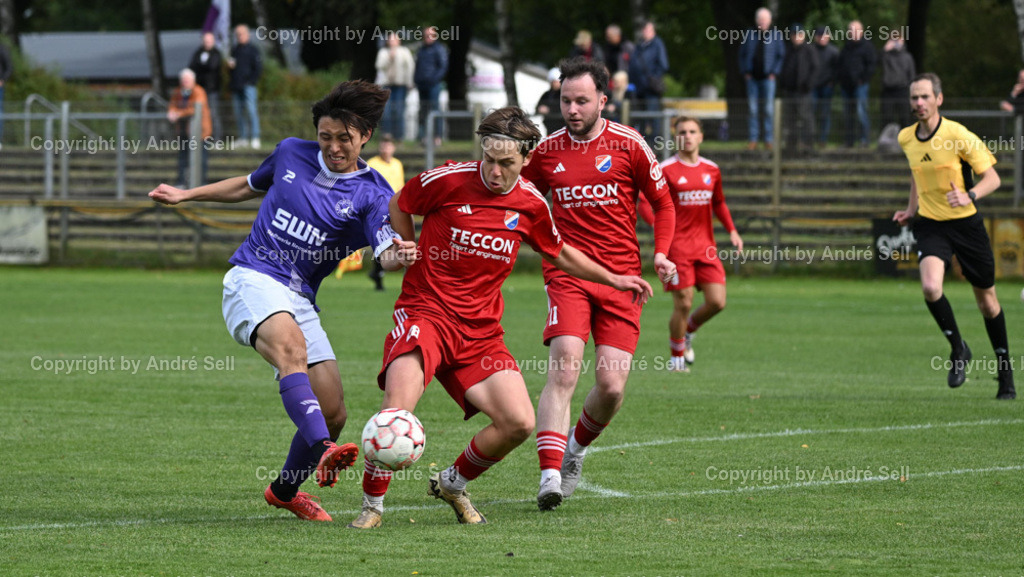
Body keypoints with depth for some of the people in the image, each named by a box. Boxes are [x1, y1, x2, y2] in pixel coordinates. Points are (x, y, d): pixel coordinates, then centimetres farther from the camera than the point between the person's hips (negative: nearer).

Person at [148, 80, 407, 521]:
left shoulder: (372, 195, -1)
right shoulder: (291, 154, 6)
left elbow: (387, 254, -18)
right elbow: (250, 186, 26)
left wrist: (399, 255, -42)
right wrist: (185, 195, 30)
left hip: (299, 299, 2)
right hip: (252, 279, -2)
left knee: (333, 411, -3)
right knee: (291, 344, -35)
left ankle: (284, 490, 25)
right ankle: (323, 450, -54)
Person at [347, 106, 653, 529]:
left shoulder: (530, 205, 3)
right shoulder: (447, 181, -9)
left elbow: (559, 254, 23)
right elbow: (398, 207, 11)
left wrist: (613, 280, 22)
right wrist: (409, 252, 3)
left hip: (481, 331, 4)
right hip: (424, 312, -4)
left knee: (519, 423, -9)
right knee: (397, 410, -28)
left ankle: (452, 484, 18)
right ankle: (371, 505, -9)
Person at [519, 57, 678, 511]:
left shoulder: (628, 145, 2)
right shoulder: (547, 151, 7)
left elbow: (662, 204, 11)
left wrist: (661, 253, -3)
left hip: (621, 277, 0)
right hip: (567, 273, 0)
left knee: (612, 385, -6)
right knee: (564, 369, -20)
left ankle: (578, 446, 25)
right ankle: (550, 474, -26)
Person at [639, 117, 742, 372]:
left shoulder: (711, 170, 10)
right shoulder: (666, 170, -5)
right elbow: (645, 203, -7)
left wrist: (732, 231, 12)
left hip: (705, 245, 5)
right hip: (677, 244, -5)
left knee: (717, 301, -5)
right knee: (683, 303, -6)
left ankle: (688, 331, 24)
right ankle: (677, 355, 14)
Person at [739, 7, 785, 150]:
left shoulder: (776, 35, 3)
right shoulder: (750, 35, 9)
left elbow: (781, 55, 5)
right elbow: (742, 54, 15)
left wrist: (774, 73, -4)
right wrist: (745, 72, 4)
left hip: (768, 78, -2)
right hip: (752, 77, 2)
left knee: (769, 109, -4)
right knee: (752, 110, 1)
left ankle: (769, 140, 1)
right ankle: (753, 140, 4)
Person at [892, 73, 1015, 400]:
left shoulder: (958, 135, -15)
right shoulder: (906, 138, 1)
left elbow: (992, 178, -12)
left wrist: (969, 196, -30)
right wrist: (911, 209, 15)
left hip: (966, 222, -3)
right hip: (930, 224, 3)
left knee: (986, 299, 8)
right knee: (930, 287, -24)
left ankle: (1005, 371, 26)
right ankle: (958, 349, 0)